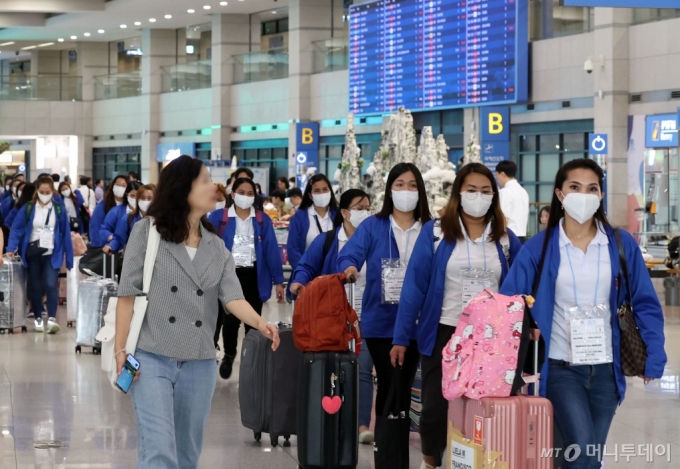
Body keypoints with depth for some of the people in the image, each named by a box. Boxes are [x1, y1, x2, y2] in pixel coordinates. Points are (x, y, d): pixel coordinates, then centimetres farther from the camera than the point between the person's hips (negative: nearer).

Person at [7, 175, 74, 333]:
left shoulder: (59, 209, -1)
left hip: (52, 254, -1)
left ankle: (52, 319, -20)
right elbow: (16, 229, -4)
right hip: (33, 253, 1)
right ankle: (38, 319, 20)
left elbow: (65, 234, 1)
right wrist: (11, 248, -17)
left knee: (50, 285, -16)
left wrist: (69, 258, 0)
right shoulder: (28, 208, -1)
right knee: (36, 287, 9)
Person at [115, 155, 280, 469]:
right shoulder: (147, 232, -2)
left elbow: (232, 297, -4)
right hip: (152, 358, -5)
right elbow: (127, 296, -3)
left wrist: (259, 322, -24)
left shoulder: (216, 247, 10)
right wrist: (120, 351, -8)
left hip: (199, 364, 5)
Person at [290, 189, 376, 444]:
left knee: (363, 369, -9)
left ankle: (362, 425, -10)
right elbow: (306, 266, 0)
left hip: (366, 317, 0)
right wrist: (299, 281, -20)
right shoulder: (326, 241, 1)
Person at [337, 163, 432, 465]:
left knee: (404, 386, 8)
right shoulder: (372, 227, 2)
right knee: (389, 384, -2)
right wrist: (350, 267, -34)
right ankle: (387, 453, 11)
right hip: (381, 321, -2)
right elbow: (349, 254, -11)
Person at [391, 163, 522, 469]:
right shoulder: (435, 233, -3)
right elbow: (414, 286, -4)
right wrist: (401, 337, -7)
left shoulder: (506, 239, 6)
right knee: (435, 408, -4)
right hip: (444, 334, -2)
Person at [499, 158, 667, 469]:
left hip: (605, 368, 3)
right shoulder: (538, 248, -3)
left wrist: (653, 357, -5)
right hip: (560, 368, -2)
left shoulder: (622, 245, 0)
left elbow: (645, 304, 3)